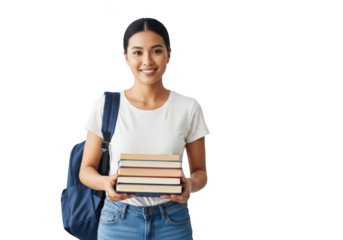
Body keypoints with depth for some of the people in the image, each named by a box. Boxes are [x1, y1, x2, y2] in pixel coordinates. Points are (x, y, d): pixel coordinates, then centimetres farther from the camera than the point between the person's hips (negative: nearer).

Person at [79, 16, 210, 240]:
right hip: (118, 222, 0)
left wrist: (191, 185, -18)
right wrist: (105, 182, -20)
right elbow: (86, 170, 1)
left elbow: (200, 171, 4)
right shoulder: (107, 105, -5)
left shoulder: (188, 107, -4)